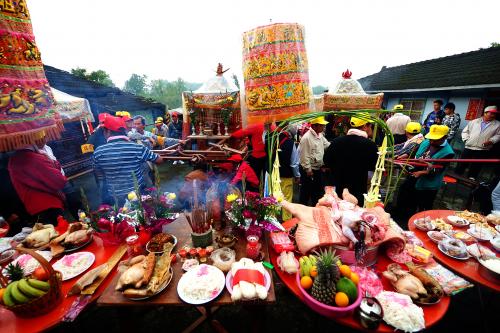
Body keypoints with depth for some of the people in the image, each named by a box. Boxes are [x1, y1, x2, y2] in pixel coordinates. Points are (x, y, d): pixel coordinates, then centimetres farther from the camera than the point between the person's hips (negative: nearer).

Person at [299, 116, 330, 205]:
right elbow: (304, 155, -21)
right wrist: (308, 169, -20)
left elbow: (327, 145, 15)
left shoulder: (320, 135, 8)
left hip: (318, 169, 9)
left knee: (317, 191, 21)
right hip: (309, 170, -9)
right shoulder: (306, 138, -20)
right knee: (306, 192, 6)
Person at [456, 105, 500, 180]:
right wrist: (466, 139, -2)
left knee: (476, 167, 5)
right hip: (469, 147, 0)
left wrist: (491, 141, -10)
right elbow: (465, 131, 11)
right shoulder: (474, 121, 7)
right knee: (461, 165, 3)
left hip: (482, 150, 0)